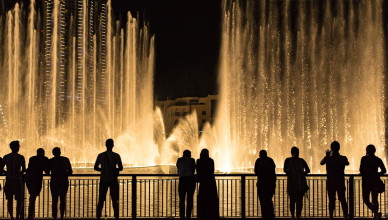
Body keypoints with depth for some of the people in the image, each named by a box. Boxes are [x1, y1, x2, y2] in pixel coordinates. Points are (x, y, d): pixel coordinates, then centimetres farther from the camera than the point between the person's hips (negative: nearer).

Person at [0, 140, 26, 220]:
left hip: (8, 180, 4)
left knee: (10, 200, 10)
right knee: (19, 200, 4)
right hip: (17, 180, -4)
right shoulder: (20, 157, -6)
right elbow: (24, 170, -9)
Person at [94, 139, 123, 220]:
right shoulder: (116, 156, -5)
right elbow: (120, 168, -9)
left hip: (103, 180, 2)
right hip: (113, 180, -2)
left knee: (101, 200, 7)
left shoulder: (100, 155, 3)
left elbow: (95, 167, 9)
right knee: (115, 200, 2)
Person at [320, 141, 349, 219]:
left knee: (331, 200, 5)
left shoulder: (328, 158, -7)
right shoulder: (343, 158, -5)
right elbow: (347, 163, 19)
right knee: (342, 200, 8)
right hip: (340, 182, 0)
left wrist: (327, 155, 26)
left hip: (330, 182, 0)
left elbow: (321, 163, 15)